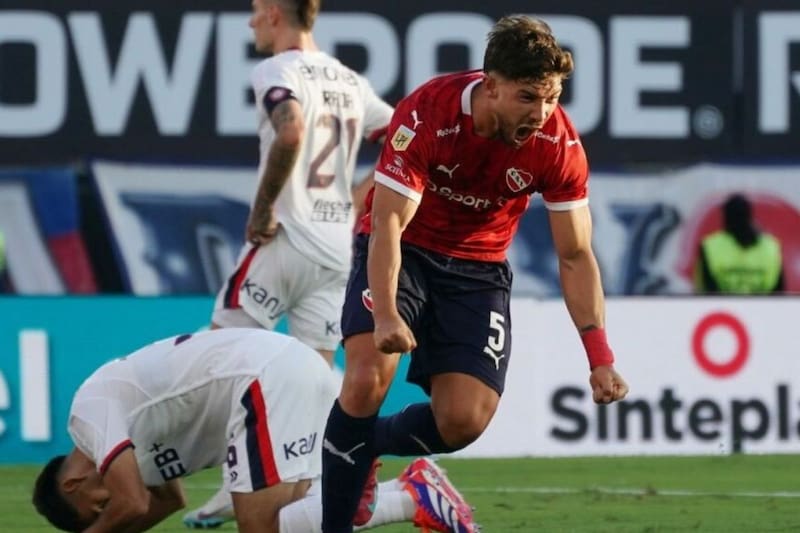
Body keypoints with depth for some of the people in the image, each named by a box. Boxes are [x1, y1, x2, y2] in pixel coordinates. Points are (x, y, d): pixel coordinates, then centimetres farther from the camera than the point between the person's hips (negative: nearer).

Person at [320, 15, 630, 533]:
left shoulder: (560, 145, -18)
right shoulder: (427, 115, -27)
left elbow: (575, 256, -9)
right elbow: (389, 223, -27)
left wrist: (599, 356, -17)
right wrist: (386, 316, -43)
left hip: (478, 269, 3)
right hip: (403, 252, -3)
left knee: (464, 421, -13)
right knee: (367, 378, -25)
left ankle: (358, 448, 17)